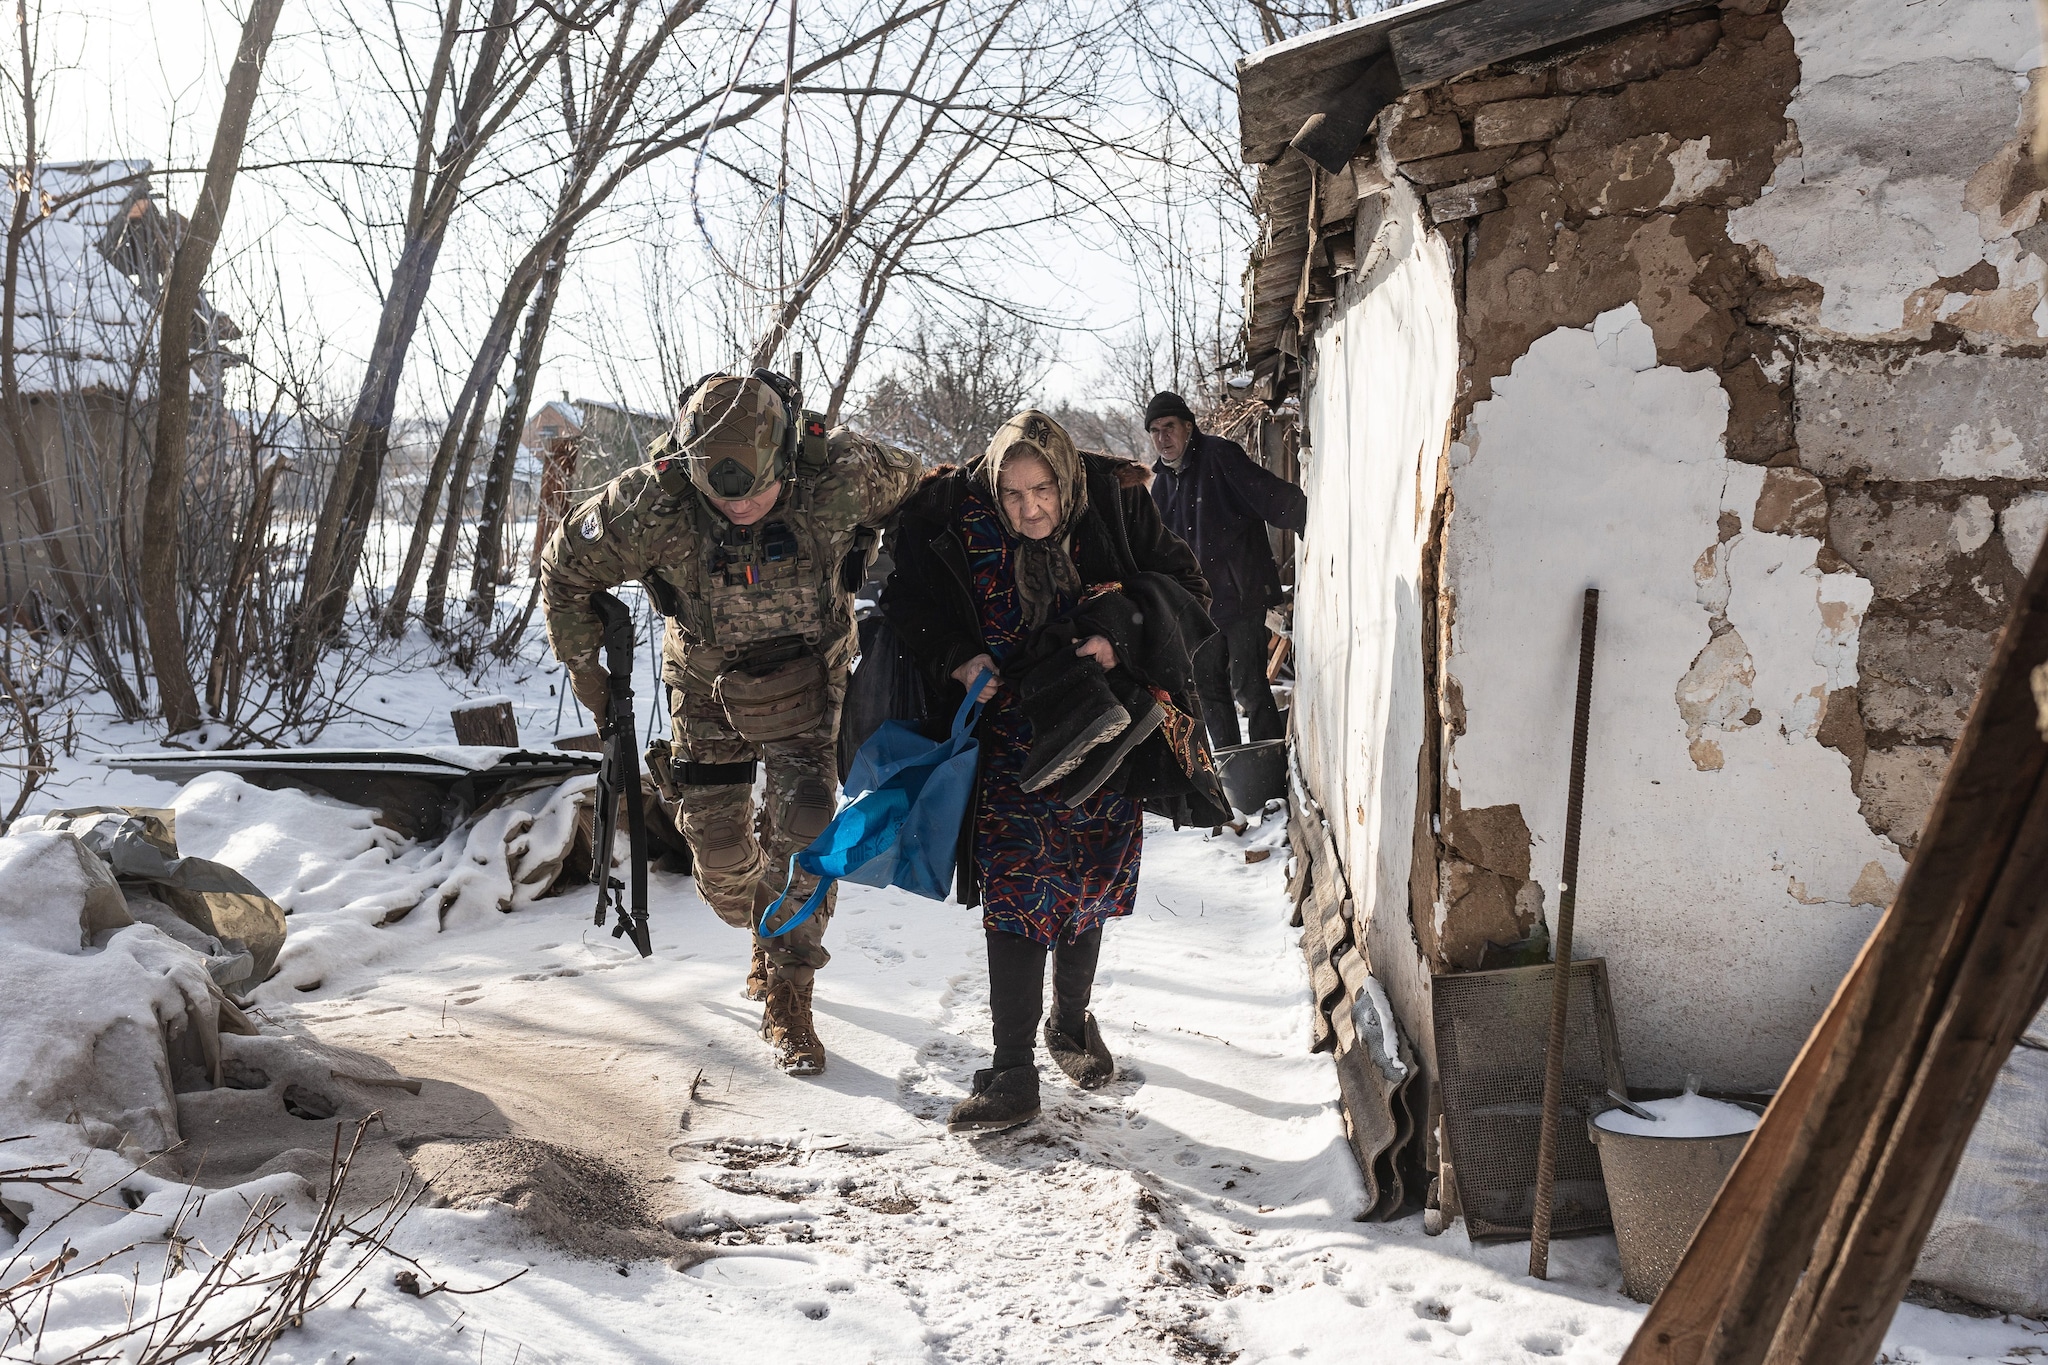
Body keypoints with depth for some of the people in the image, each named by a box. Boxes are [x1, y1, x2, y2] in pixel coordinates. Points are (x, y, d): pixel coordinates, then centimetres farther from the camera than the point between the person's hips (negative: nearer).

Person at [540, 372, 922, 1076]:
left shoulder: (841, 474, -29)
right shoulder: (652, 504, -29)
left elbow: (912, 483, -5)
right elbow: (565, 567, -10)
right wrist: (581, 662, -2)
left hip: (805, 675, -1)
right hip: (707, 682, 1)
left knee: (801, 824, -14)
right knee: (715, 842, 5)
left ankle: (786, 1002, 0)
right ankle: (768, 936, 39)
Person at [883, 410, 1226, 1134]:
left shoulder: (1116, 510, -11)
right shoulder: (961, 527, -12)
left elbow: (1186, 588, -3)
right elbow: (910, 606, 2)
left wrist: (1124, 634, -20)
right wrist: (956, 659, -16)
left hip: (1102, 736, 2)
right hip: (1012, 742, -1)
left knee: (1088, 888, 15)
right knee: (1014, 901, -7)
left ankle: (1072, 1021, 39)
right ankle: (1012, 1075, 2)